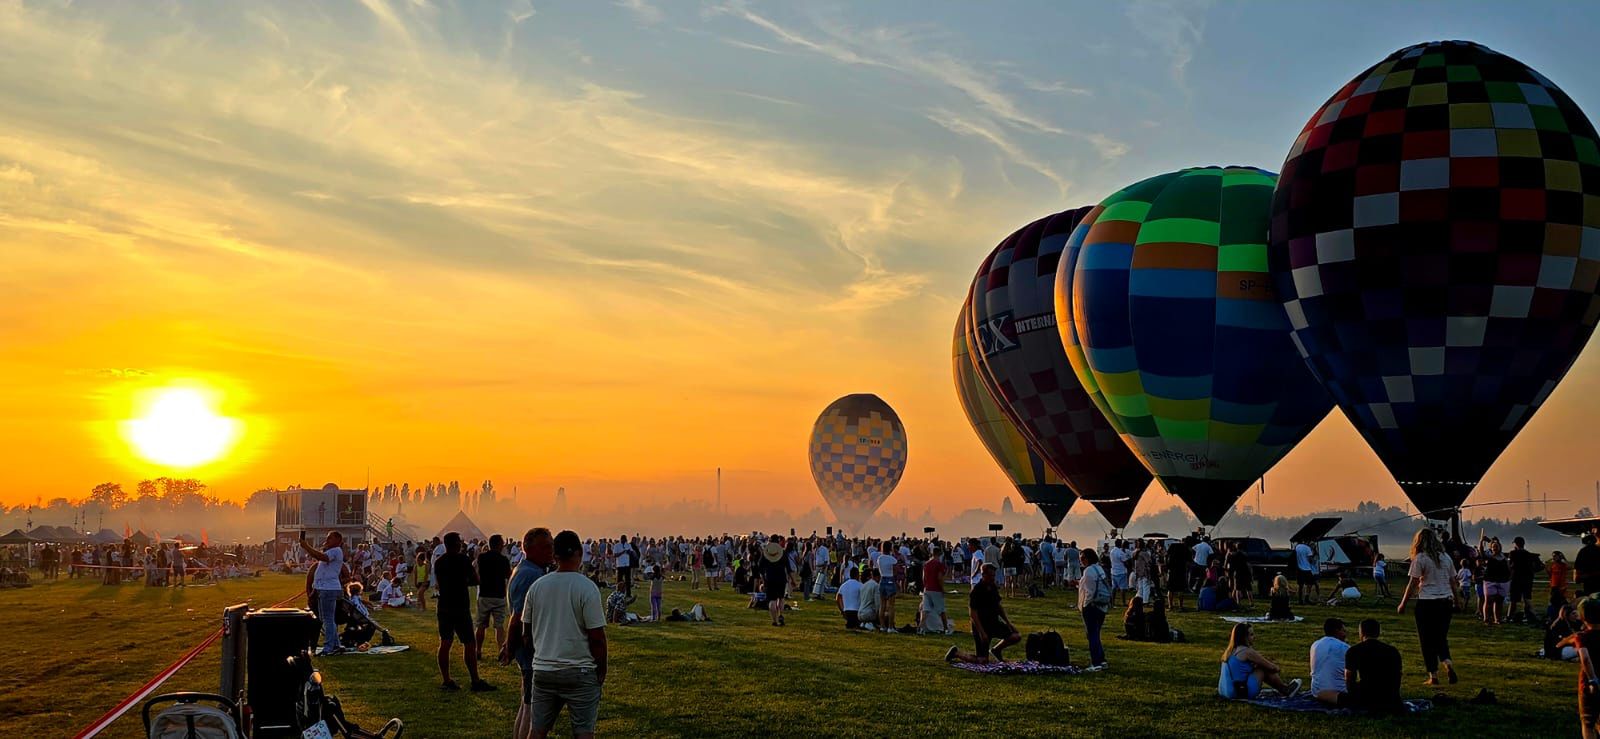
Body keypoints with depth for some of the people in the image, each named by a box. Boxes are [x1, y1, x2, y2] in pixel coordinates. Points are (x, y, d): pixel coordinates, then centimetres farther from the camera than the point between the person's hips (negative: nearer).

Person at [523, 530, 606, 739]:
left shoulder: (537, 586, 3)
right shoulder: (587, 587, -12)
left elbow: (526, 631, 11)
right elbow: (597, 637, -12)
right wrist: (602, 670, 1)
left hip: (543, 670, 4)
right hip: (579, 673, -4)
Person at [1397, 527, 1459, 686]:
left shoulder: (1420, 558, -8)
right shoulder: (1445, 557, 8)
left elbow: (1413, 584, -9)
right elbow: (1453, 581, 11)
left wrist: (1403, 604, -2)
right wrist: (1455, 600, 23)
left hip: (1427, 602, -5)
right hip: (1446, 601, 5)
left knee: (1427, 640, 5)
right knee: (1441, 637, 17)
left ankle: (1433, 676, 5)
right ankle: (1448, 664, -7)